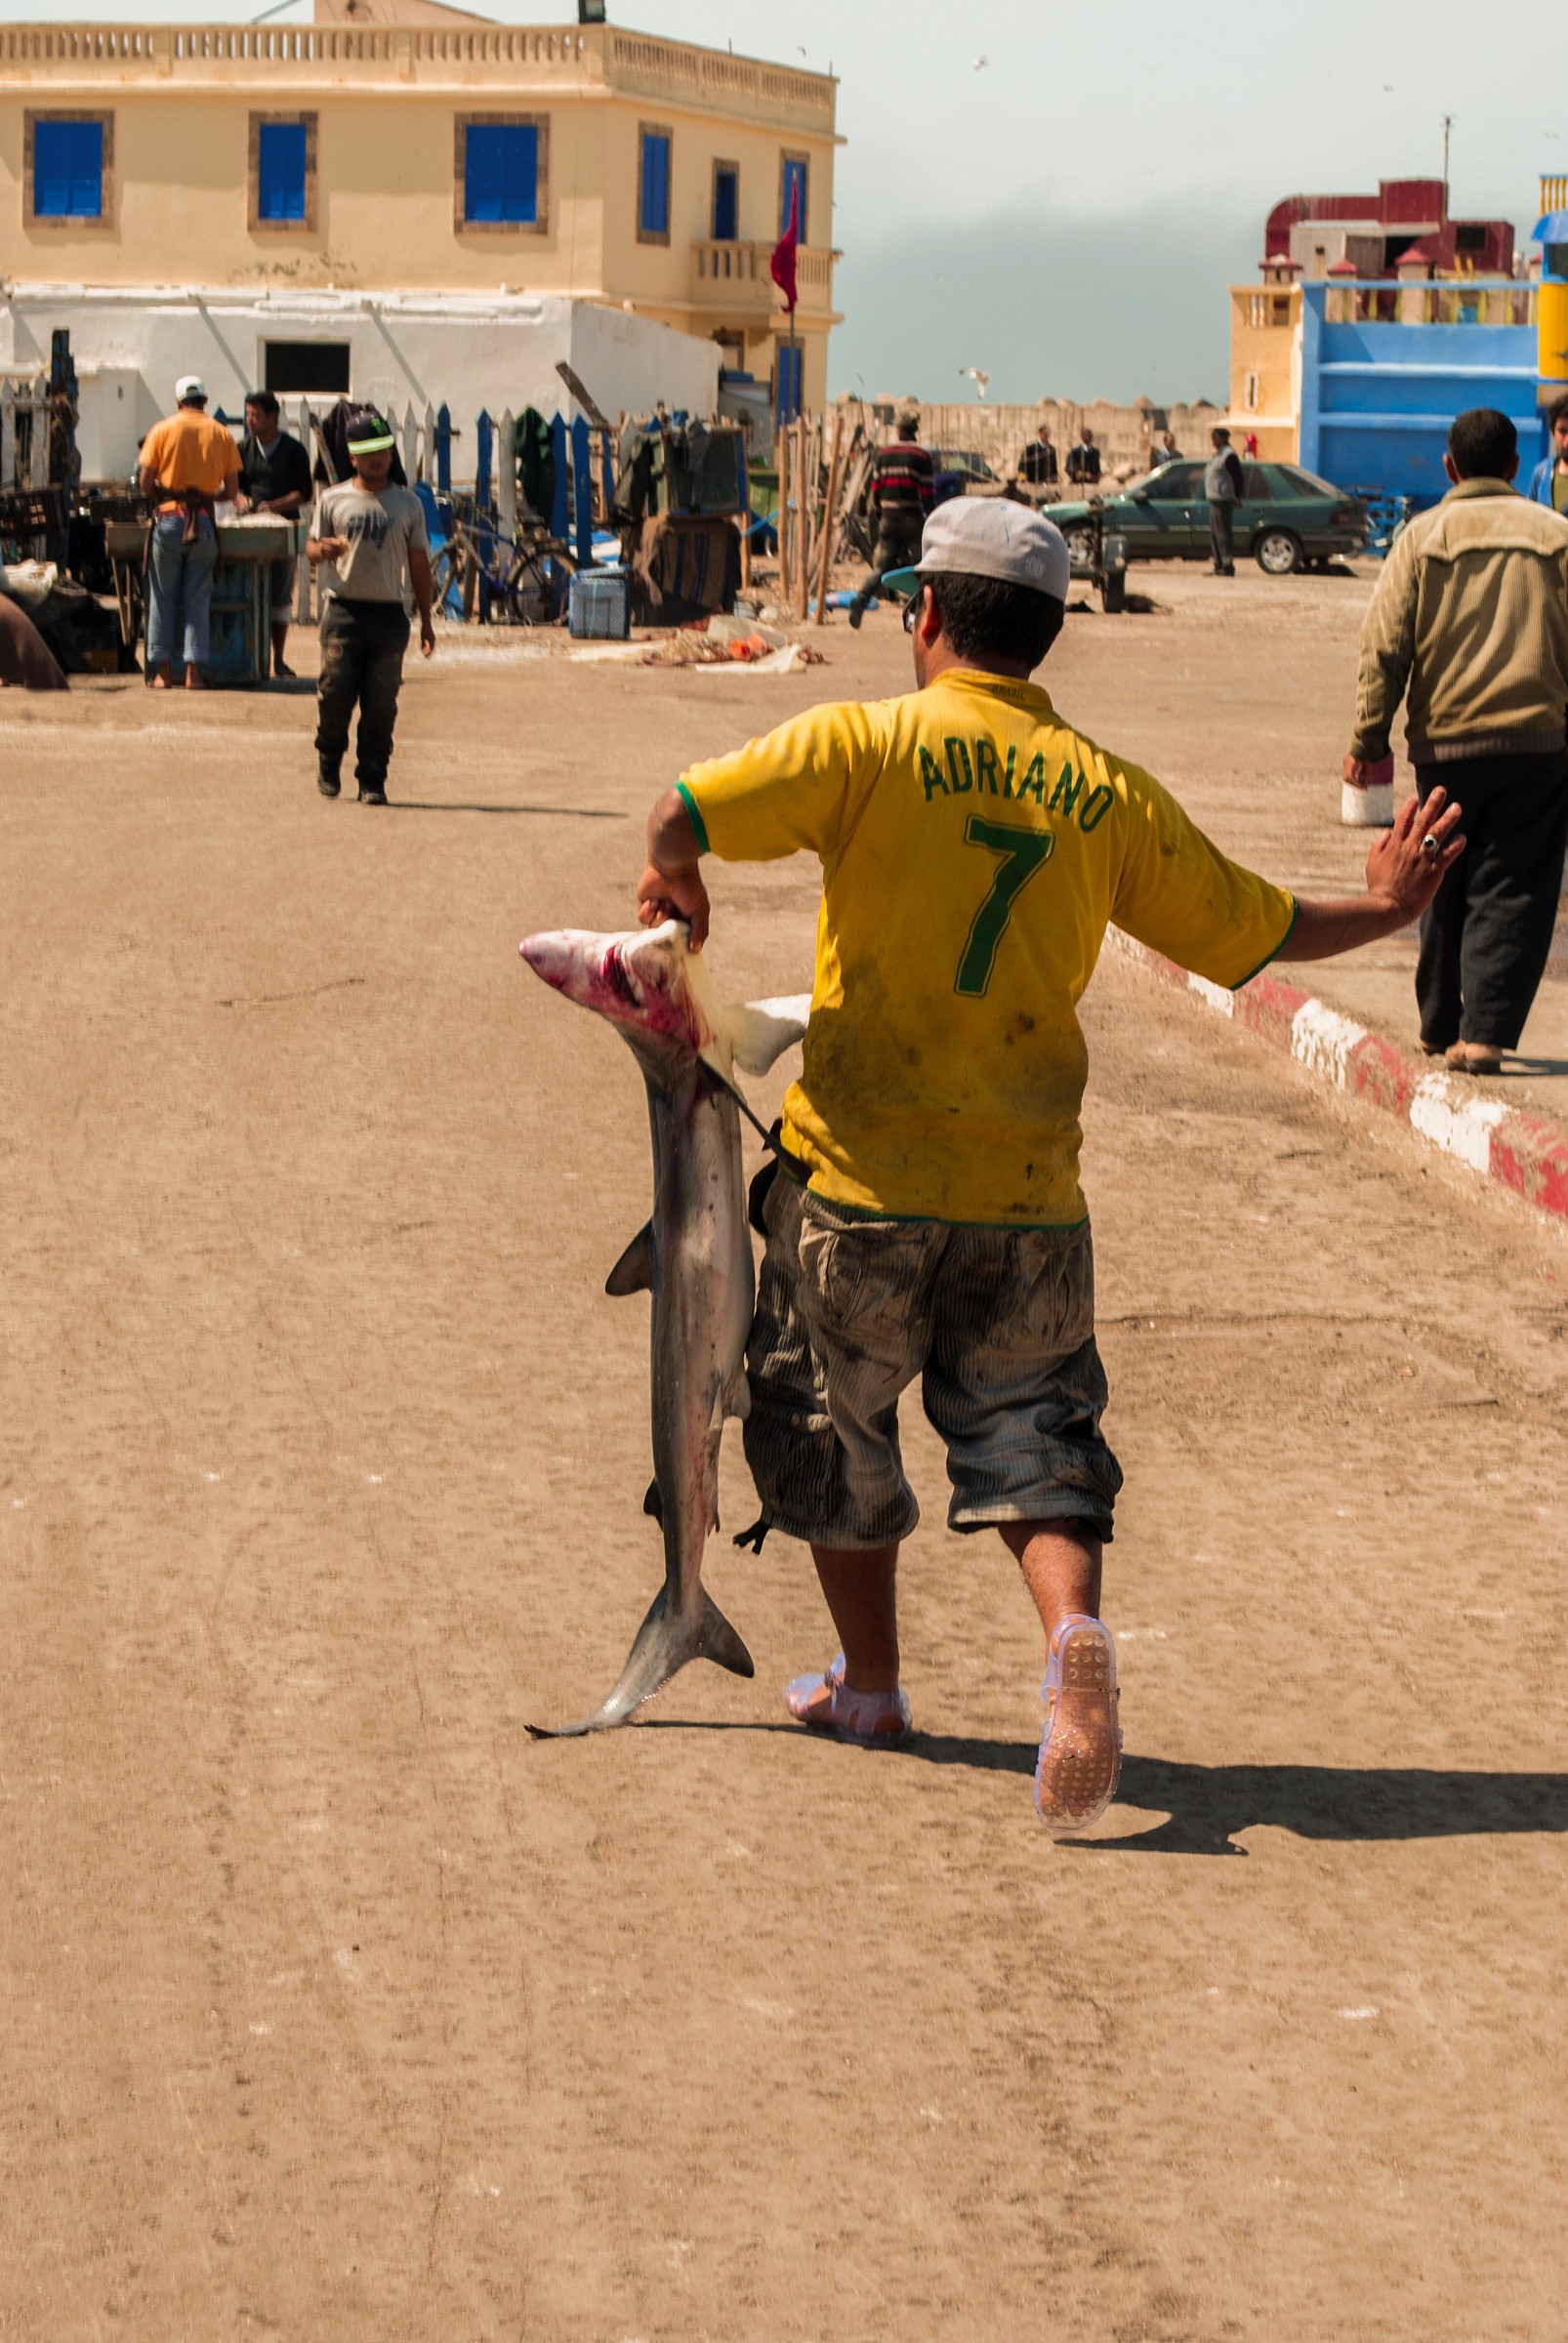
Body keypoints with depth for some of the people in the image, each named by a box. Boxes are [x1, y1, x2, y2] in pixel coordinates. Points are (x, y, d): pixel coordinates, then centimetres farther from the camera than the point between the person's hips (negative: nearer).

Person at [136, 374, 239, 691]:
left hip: (169, 519, -1)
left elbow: (145, 482, -4)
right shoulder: (222, 434, 4)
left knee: (163, 596, 8)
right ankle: (194, 671, 1)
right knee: (198, 599, 5)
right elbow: (231, 491, 3)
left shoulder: (162, 430, 1)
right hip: (204, 523, 1)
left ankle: (163, 670, 8)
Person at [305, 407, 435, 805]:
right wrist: (322, 549, -16)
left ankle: (372, 780, 5)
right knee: (335, 693, -6)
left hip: (389, 613, 1)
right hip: (343, 610, -1)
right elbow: (311, 548, 10)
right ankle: (328, 762, 18)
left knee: (381, 704, -2)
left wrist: (426, 620, 9)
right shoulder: (333, 499, 7)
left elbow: (418, 563, 12)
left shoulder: (408, 503, 11)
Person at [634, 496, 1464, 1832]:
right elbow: (1255, 930, 9)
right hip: (1028, 1195, 2)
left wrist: (676, 886, 7)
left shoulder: (867, 745, -8)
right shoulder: (1107, 793, 2)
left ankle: (869, 1685, 30)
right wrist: (1383, 911, 28)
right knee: (1032, 1435, 8)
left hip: (860, 1178, -2)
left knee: (831, 1423, 18)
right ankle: (1073, 1633, -20)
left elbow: (683, 818, -17)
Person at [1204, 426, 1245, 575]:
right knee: (1214, 534, 14)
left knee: (1224, 534, -10)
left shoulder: (1228, 455, -12)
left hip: (1223, 501, -11)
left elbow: (1239, 478, -15)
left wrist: (1236, 497, -12)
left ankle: (1227, 566, -10)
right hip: (1214, 500, 11)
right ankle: (1219, 566, 20)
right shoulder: (1217, 454, 18)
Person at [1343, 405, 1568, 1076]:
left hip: (1445, 740, 1)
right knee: (1511, 893, 1)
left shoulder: (1422, 536, 0)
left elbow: (1385, 646, -2)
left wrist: (1368, 739, 3)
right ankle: (1483, 1033, -10)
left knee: (1445, 891, 15)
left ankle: (1440, 1027, 24)